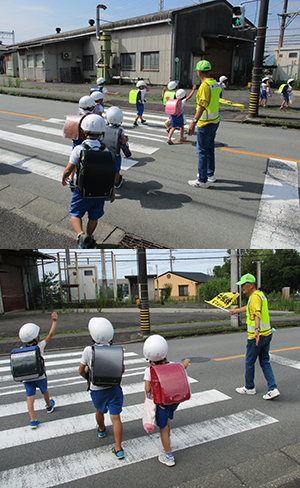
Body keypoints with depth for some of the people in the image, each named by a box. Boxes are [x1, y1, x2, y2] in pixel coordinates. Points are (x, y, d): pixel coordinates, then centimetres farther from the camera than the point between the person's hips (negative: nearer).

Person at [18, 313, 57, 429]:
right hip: (40, 376, -1)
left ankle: (33, 421, 4)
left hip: (26, 379, 1)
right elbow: (50, 334, -14)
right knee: (45, 392, 25)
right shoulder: (39, 346, -17)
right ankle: (49, 406, 49)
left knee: (30, 398, 6)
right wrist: (54, 321, -10)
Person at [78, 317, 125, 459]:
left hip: (96, 389, 1)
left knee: (99, 411, 28)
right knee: (115, 417, 5)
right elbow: (122, 370, -4)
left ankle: (101, 430, 54)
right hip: (113, 388, 0)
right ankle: (118, 448, 8)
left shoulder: (88, 351, -20)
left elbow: (81, 371, -7)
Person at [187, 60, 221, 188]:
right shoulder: (216, 84, 8)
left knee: (202, 151, -3)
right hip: (215, 121, 9)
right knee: (210, 148, 19)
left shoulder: (205, 85, -19)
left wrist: (193, 122, -33)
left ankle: (203, 180, 2)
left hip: (205, 123, -9)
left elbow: (202, 105, -28)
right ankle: (210, 174, 31)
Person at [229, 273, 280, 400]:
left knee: (249, 362, 8)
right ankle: (273, 389, 8)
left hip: (257, 336, -9)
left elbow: (258, 314, -35)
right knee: (265, 362, 13)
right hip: (267, 334, 9)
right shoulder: (260, 294, 13)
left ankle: (249, 388, 22)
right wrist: (235, 311, 46)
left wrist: (257, 330, -50)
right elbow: (249, 307, 32)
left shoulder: (255, 297, -18)